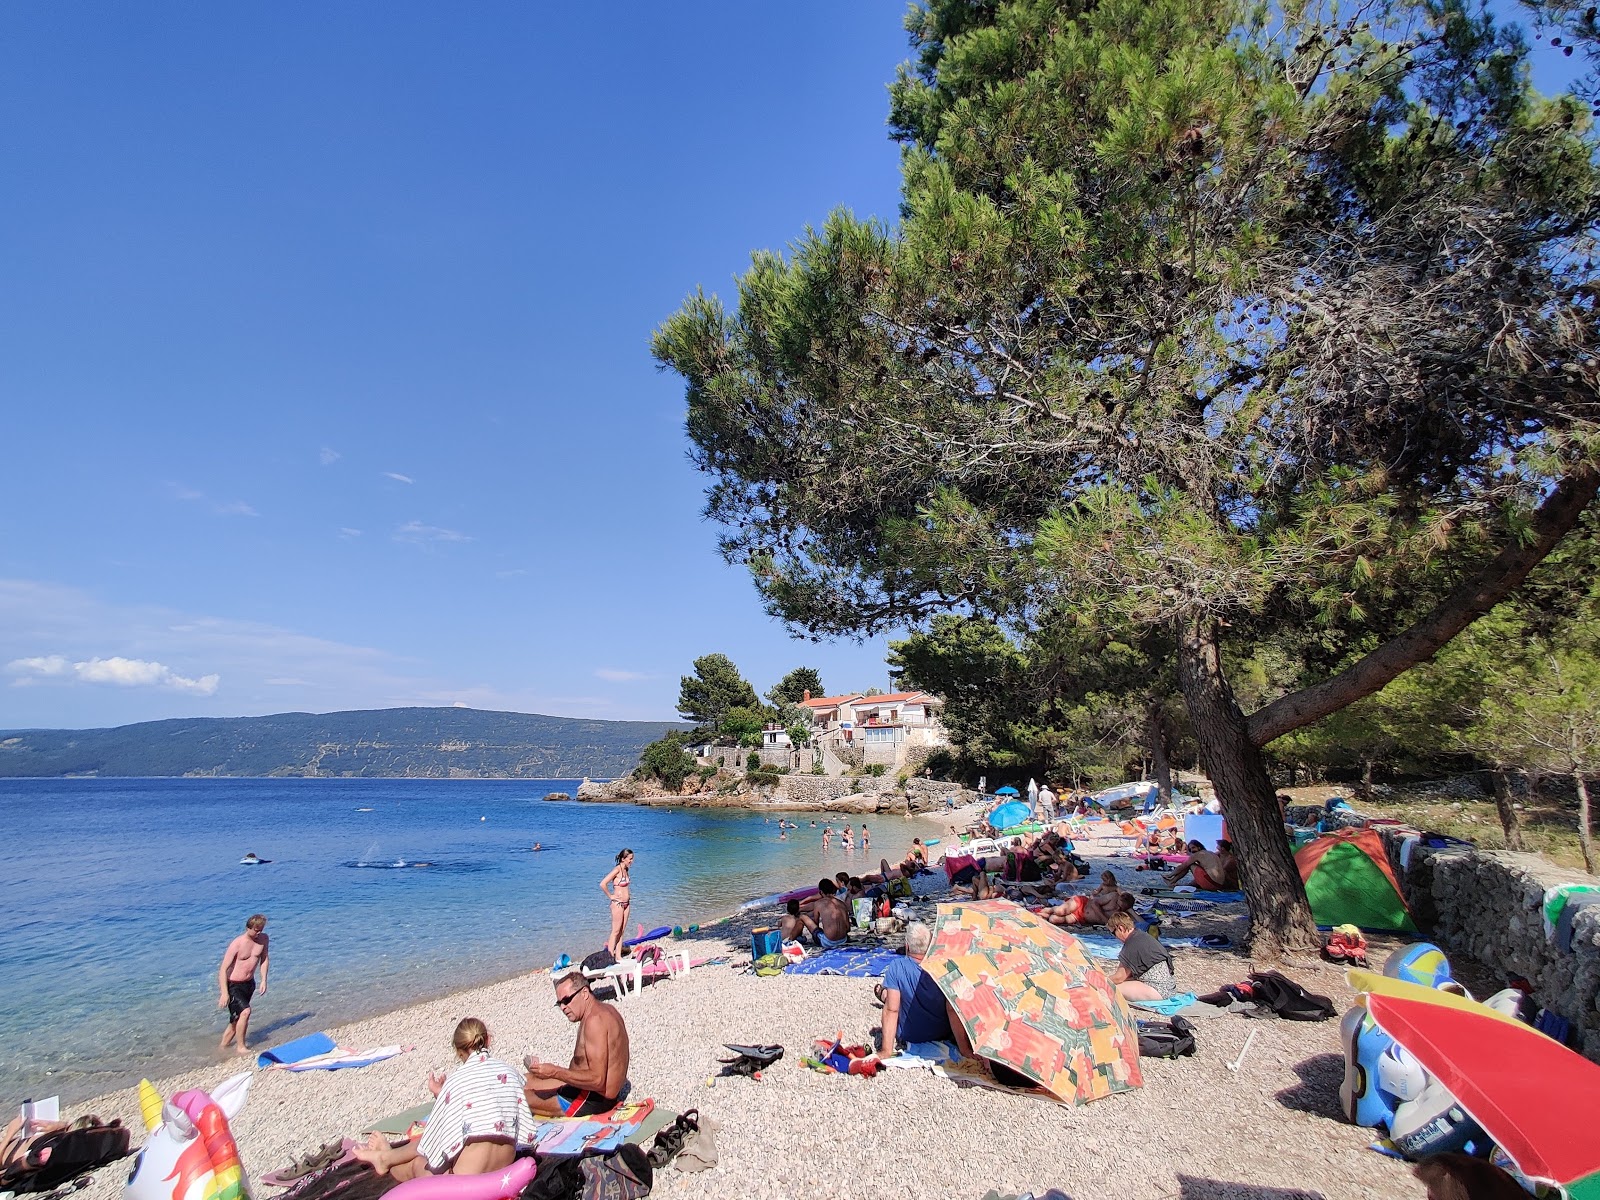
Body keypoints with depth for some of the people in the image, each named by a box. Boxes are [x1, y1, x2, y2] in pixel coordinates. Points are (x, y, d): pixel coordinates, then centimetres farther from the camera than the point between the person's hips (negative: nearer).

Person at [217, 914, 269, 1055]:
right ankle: (240, 1047, -7)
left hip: (249, 984, 6)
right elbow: (223, 969, -19)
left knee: (237, 1018, 14)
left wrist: (264, 980, 4)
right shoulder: (237, 944, -22)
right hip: (233, 985, -6)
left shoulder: (263, 939, -4)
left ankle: (222, 1046, 32)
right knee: (245, 1011, -21)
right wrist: (224, 993, -23)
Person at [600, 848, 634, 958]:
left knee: (622, 931, 11)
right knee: (616, 931, -2)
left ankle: (618, 956, 18)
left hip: (626, 903, 8)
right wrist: (610, 896, -14)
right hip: (617, 903, -8)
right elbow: (602, 884, -24)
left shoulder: (626, 870, 8)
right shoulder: (617, 869, -17)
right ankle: (610, 957, 4)